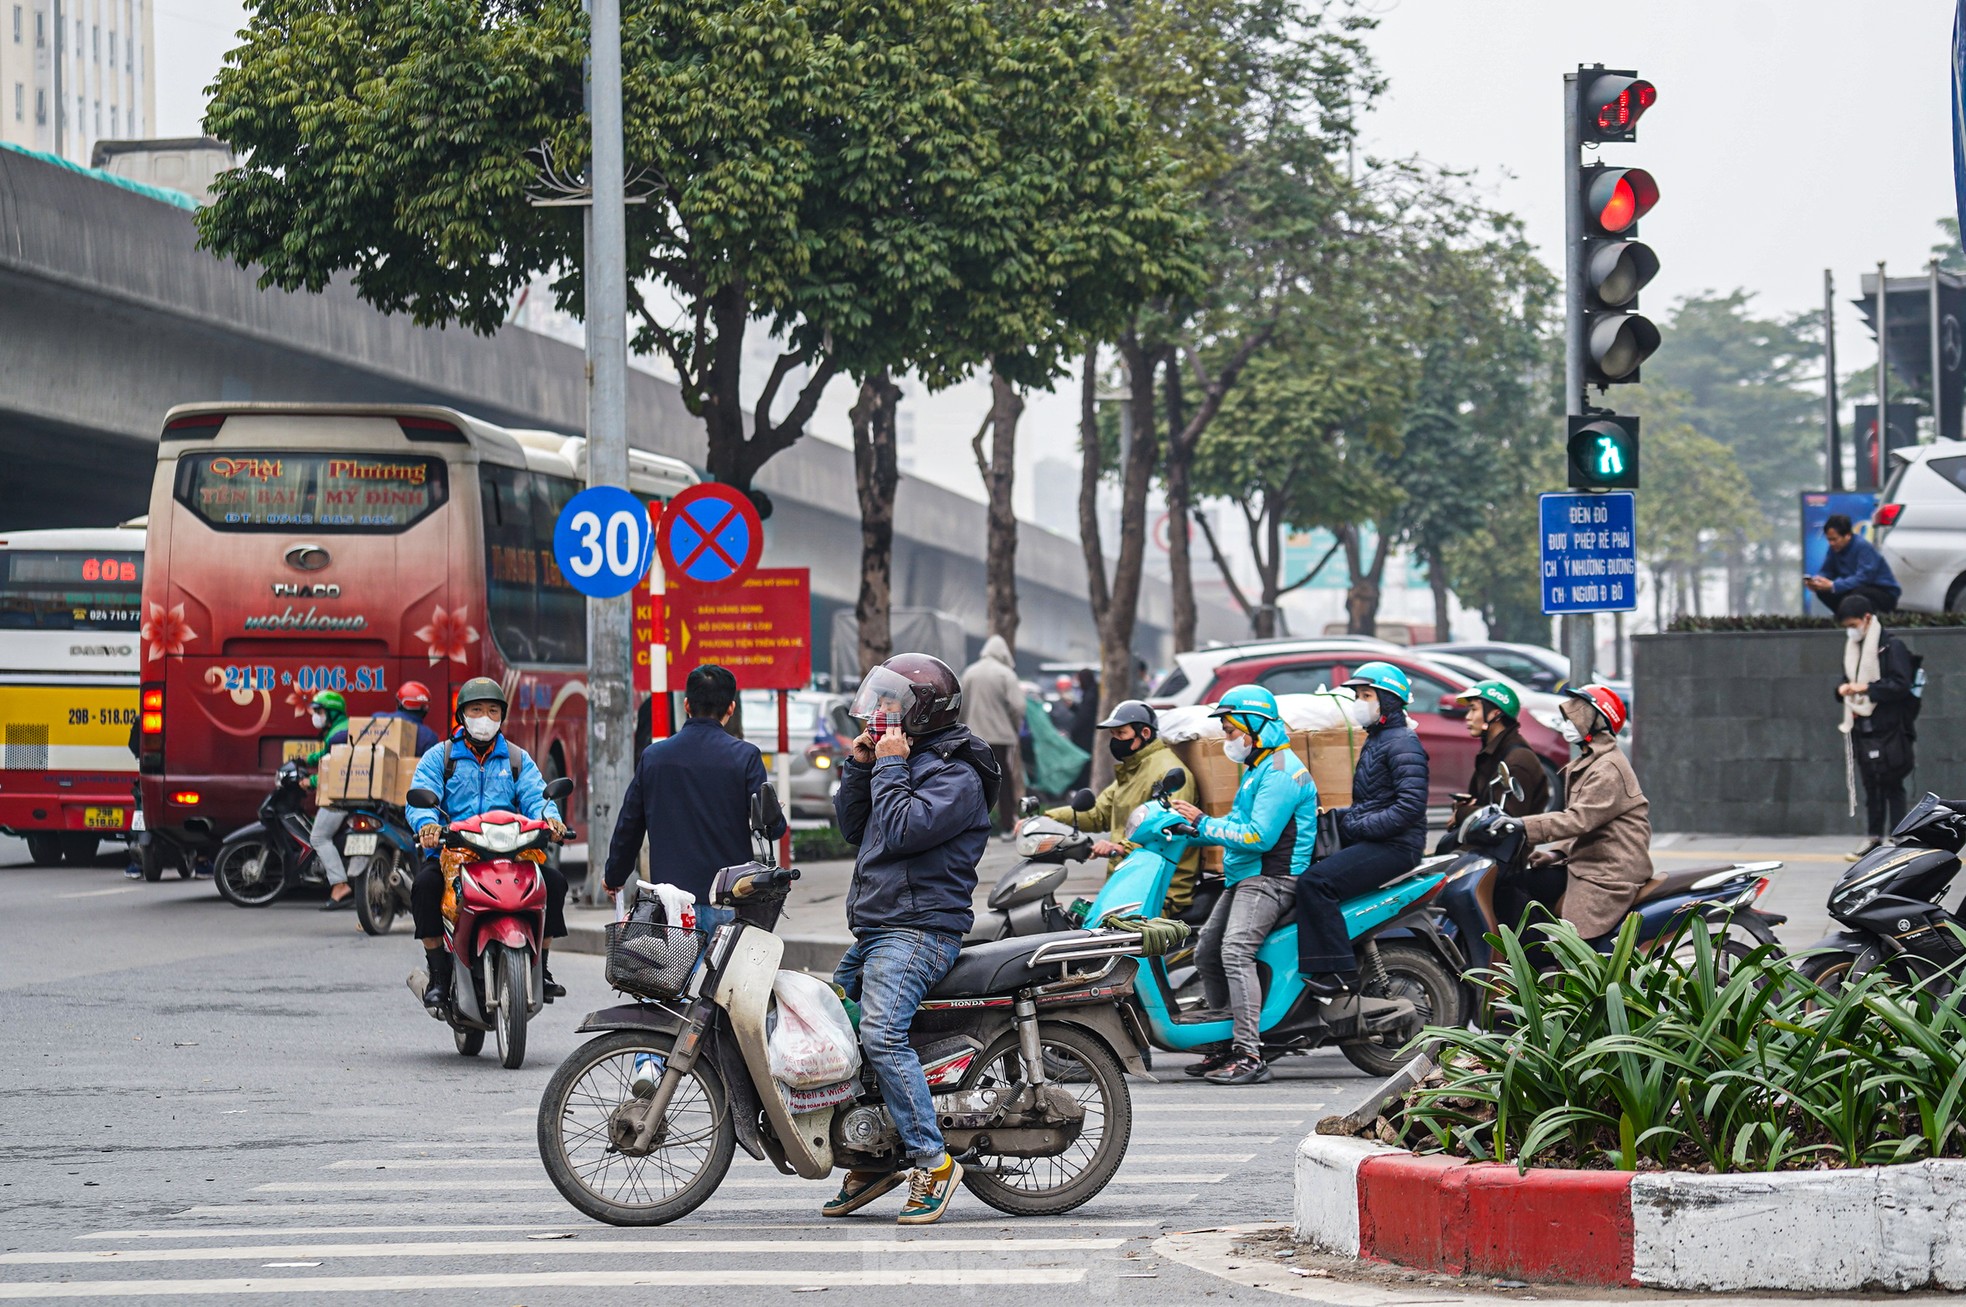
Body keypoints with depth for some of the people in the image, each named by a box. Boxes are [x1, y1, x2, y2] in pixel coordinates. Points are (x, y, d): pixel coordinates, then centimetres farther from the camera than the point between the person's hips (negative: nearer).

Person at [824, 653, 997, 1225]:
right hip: (876, 930, 11)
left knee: (881, 1035, -27)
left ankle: (932, 1161, -27)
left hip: (919, 930, -11)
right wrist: (859, 766, 9)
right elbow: (853, 828, 21)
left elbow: (902, 829, -22)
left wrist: (890, 767, -12)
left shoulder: (956, 775, -10)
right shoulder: (906, 762, 21)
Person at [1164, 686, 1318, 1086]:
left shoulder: (1280, 771, -14)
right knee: (1206, 952, 11)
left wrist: (1203, 823, -15)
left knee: (1236, 951, -26)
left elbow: (1259, 837, -21)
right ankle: (1230, 1044, 16)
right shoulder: (1256, 767, 21)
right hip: (1244, 878, 12)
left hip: (1271, 878, -12)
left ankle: (1250, 1055, -31)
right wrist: (1192, 828, 12)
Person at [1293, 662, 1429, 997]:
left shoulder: (1403, 744, -10)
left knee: (1315, 882, -26)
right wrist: (1335, 816, 9)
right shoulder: (1374, 742, 22)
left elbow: (1410, 806, -21)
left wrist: (1357, 826, -19)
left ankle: (1340, 973, -28)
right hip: (1369, 843, 11)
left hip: (1395, 845, -11)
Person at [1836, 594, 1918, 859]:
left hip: (1888, 730, -7)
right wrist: (1843, 688, 2)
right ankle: (1875, 839, 16)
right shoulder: (1852, 647, 14)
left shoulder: (1891, 646, -9)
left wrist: (1867, 688, -21)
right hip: (1862, 728, 7)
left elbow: (1901, 685, -16)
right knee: (1870, 786, 11)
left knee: (1891, 786, -4)